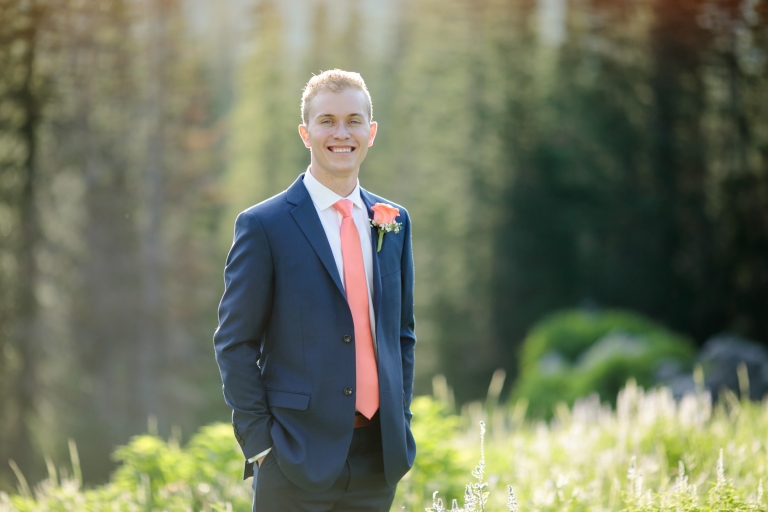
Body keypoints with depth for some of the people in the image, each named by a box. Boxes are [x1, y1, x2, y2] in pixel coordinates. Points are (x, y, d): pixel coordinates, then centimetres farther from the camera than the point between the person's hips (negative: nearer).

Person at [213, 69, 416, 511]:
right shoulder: (264, 226, -5)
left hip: (379, 458, 5)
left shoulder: (393, 223, 11)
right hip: (299, 459, -5)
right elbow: (235, 343, -5)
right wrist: (259, 442, -10)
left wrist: (401, 423, 9)